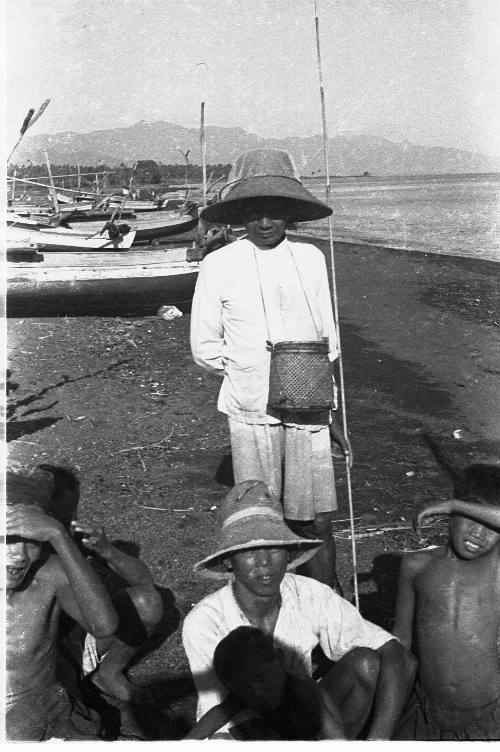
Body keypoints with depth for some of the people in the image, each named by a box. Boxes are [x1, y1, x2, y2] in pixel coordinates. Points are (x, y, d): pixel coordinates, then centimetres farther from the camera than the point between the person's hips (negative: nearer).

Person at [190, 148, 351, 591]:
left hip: (308, 410, 2)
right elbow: (204, 347, 5)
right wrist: (248, 375, 1)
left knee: (318, 522, 5)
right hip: (252, 413, -2)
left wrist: (331, 413, 14)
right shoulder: (219, 265, -2)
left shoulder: (311, 259, 6)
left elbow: (327, 342, 13)